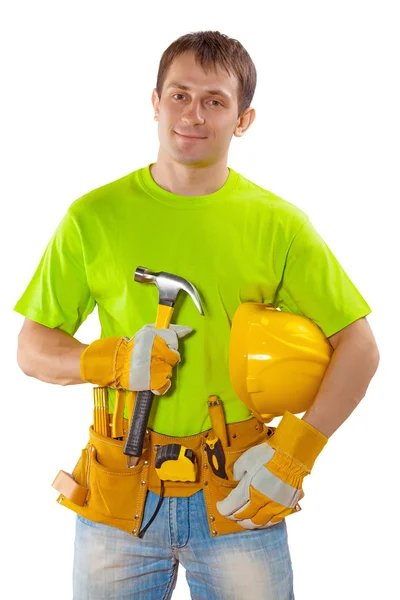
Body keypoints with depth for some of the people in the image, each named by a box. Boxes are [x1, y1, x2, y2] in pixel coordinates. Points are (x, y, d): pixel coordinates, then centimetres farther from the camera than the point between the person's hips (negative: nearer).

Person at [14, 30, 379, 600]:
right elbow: (33, 350, 4)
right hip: (120, 496, 1)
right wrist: (112, 361, -15)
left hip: (239, 500, 0)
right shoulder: (94, 216, -1)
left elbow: (359, 348, 1)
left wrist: (295, 451, -8)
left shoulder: (278, 223, -2)